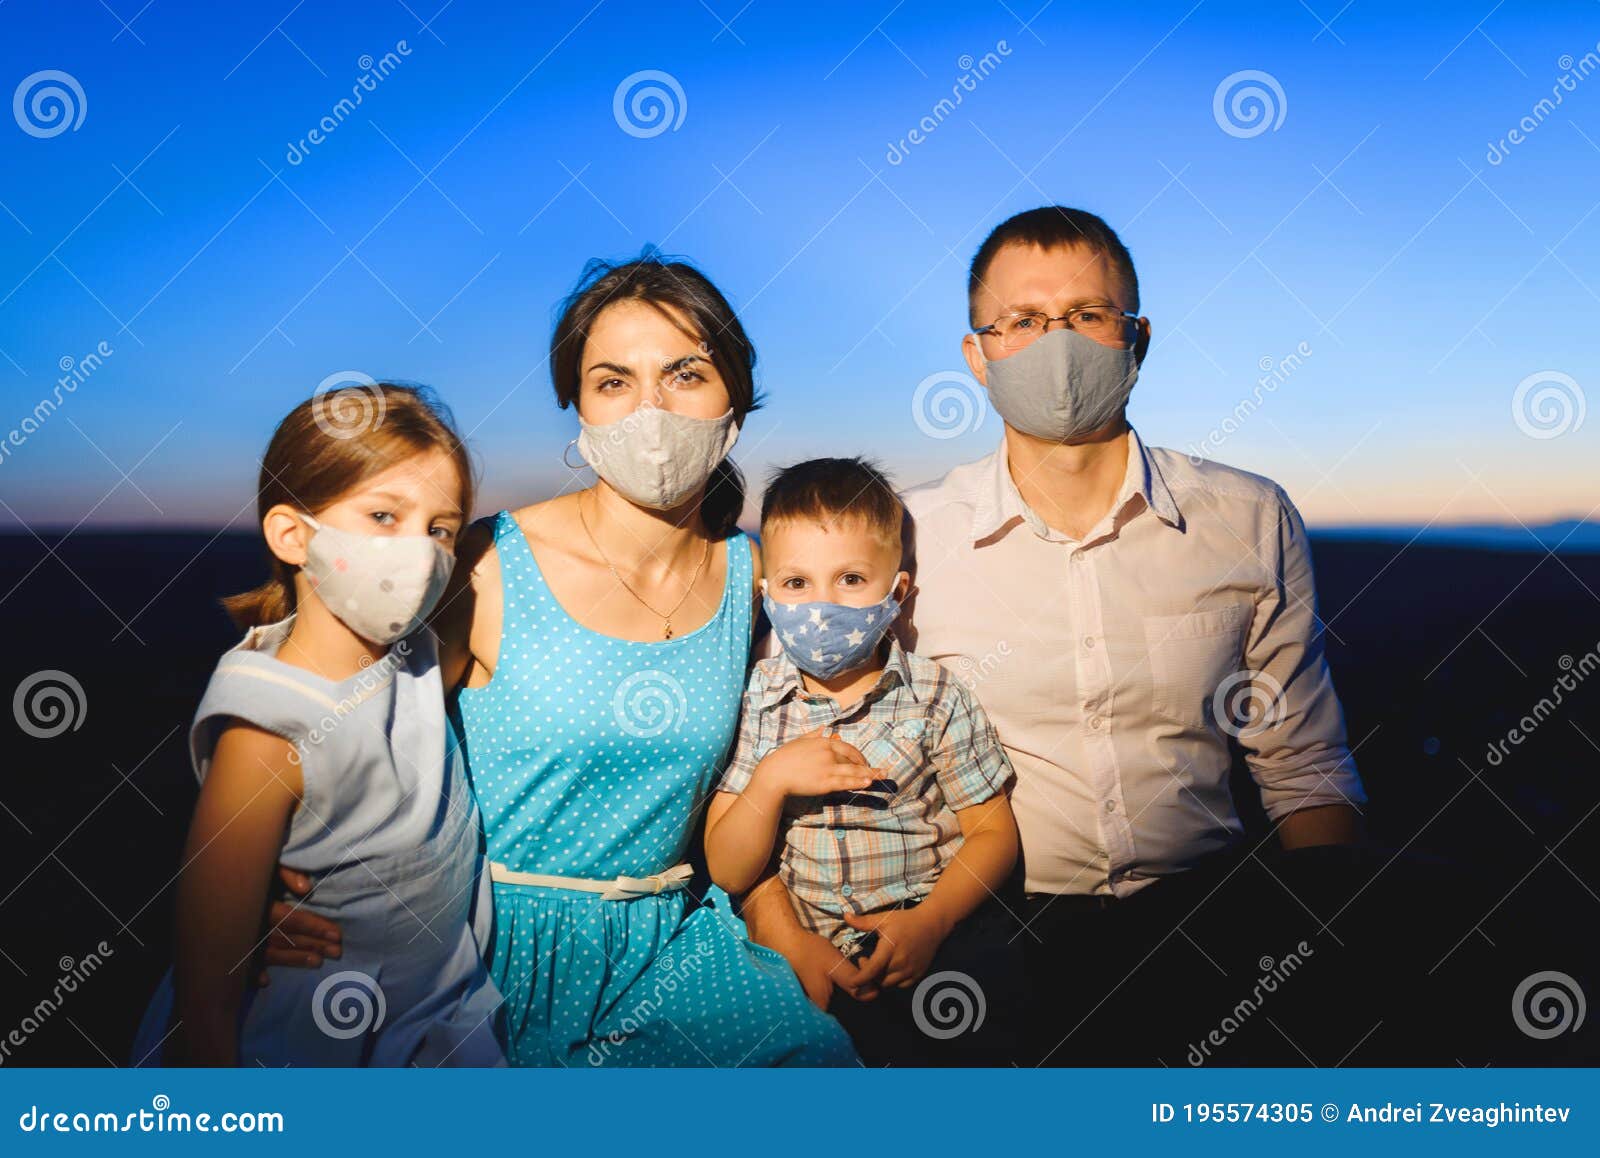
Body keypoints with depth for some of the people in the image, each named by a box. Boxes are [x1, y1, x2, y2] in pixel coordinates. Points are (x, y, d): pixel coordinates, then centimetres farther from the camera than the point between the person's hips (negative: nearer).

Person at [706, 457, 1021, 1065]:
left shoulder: (935, 698, -2)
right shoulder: (757, 701, 1)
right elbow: (728, 872, 1)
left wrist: (930, 923, -15)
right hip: (807, 956, 2)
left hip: (940, 943, -1)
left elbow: (994, 832, 0)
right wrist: (772, 780, -16)